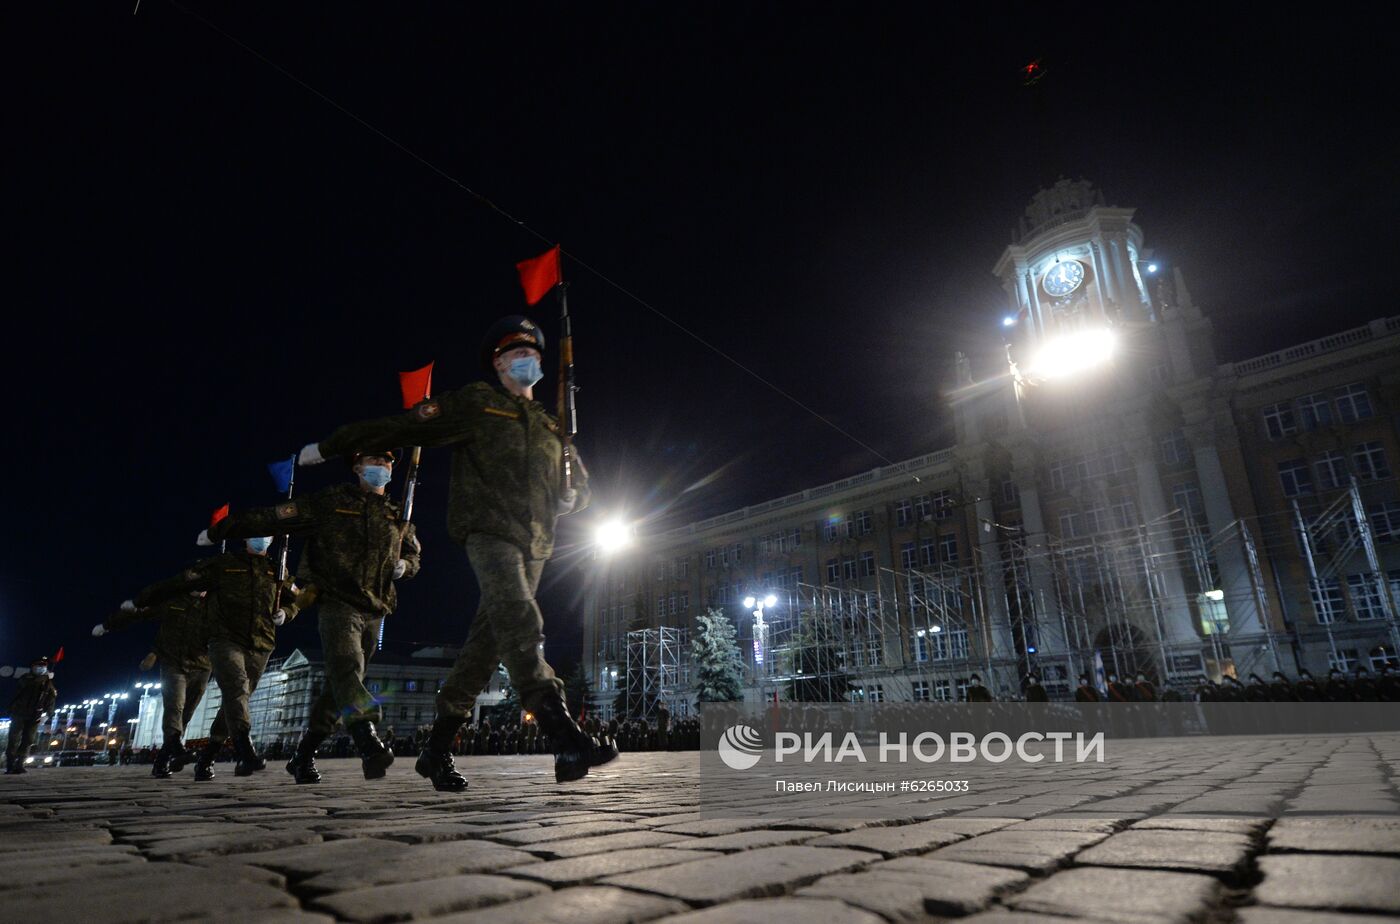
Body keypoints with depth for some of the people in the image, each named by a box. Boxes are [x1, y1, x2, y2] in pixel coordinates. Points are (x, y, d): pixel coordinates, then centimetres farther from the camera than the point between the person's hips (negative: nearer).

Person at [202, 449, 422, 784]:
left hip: (374, 612, 5)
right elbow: (276, 517, 0)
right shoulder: (332, 502, 2)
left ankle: (303, 756, 22)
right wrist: (220, 530, -1)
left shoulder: (398, 517, 16)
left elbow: (414, 554, 28)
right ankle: (370, 745, -41)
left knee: (339, 687, 9)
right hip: (337, 603, -5)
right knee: (346, 669, -25)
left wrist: (404, 566, 5)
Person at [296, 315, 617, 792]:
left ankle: (437, 750, 15)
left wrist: (571, 497, 6)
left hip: (534, 542, 6)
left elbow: (579, 480, 31)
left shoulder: (547, 425, 24)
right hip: (489, 531, -6)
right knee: (520, 623, -25)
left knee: (488, 641, 4)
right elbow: (402, 427, 4)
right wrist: (328, 446, 3)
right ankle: (566, 739, -30)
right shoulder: (476, 403, 7)